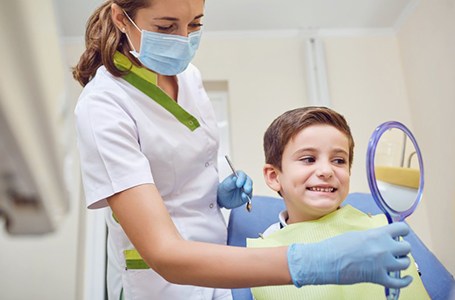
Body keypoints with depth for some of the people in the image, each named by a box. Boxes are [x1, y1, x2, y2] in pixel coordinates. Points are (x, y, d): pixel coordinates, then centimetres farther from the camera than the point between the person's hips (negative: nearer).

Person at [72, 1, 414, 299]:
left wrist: (219, 194, -9)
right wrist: (309, 262, -44)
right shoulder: (102, 107, -24)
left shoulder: (189, 74, -4)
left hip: (217, 270, 6)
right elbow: (164, 254, -35)